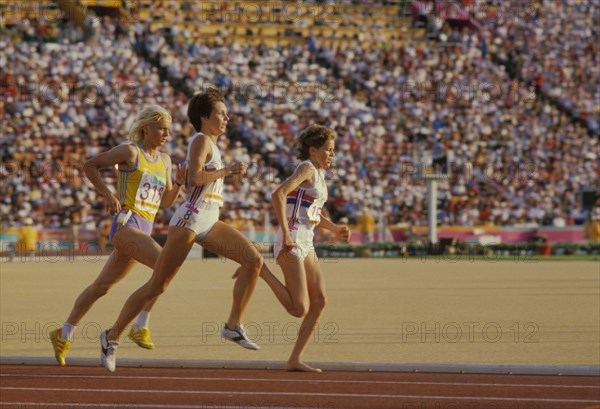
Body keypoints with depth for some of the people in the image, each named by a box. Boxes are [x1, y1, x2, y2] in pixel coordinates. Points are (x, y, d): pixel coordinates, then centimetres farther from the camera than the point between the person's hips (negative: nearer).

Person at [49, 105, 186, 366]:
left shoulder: (164, 160, 16)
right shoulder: (130, 151, -4)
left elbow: (166, 201, 20)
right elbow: (90, 166, 1)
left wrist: (179, 183, 1)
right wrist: (107, 194, -9)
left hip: (143, 230, 8)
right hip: (126, 224, -8)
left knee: (101, 286, 14)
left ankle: (64, 335, 24)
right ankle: (140, 326, -19)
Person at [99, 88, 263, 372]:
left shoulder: (211, 144, 20)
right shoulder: (201, 140, -8)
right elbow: (194, 177, -23)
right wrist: (228, 171, -16)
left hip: (209, 222, 9)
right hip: (190, 218, -9)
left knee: (254, 260, -6)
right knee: (157, 286, -6)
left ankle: (233, 326, -3)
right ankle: (113, 336, 5)